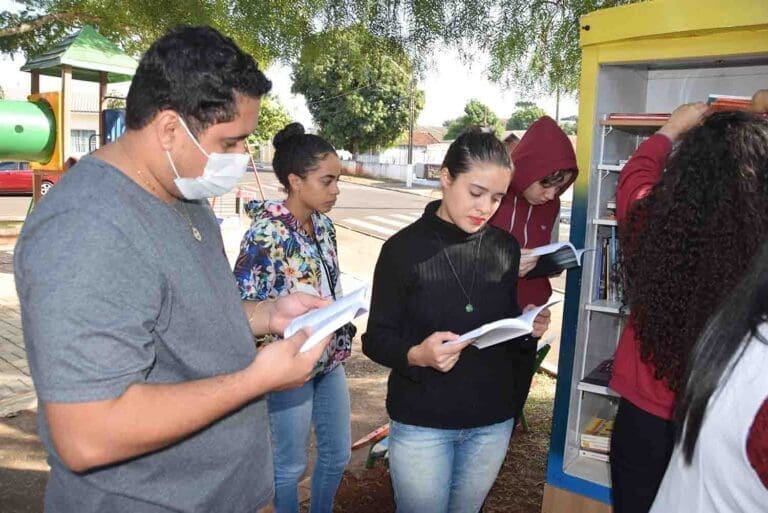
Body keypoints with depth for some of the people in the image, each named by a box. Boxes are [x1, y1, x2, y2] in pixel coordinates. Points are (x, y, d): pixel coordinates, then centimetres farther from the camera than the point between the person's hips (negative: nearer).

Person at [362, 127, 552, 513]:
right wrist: (417, 355, -28)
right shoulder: (404, 249, -12)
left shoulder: (506, 248, 1)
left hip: (493, 422, 4)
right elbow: (376, 339, -10)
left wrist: (529, 329, -11)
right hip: (421, 423, -4)